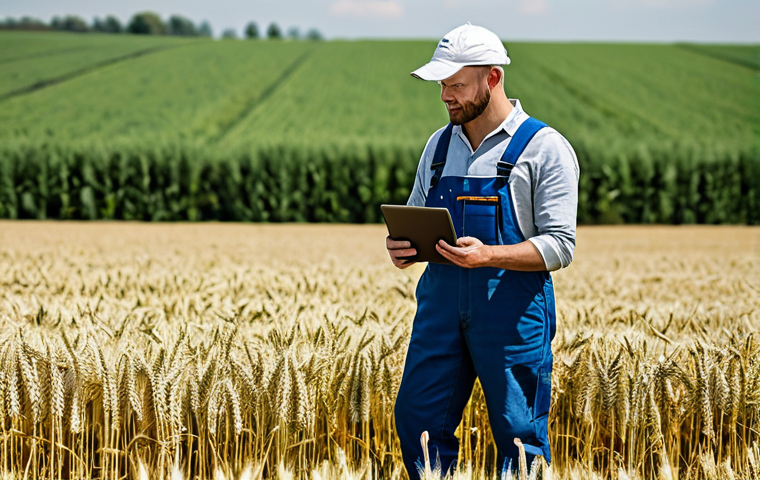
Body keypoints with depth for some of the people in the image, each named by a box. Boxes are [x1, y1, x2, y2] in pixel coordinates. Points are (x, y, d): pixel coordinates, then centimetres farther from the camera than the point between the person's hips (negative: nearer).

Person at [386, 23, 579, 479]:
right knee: (417, 423, 3)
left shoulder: (545, 148, -5)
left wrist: (488, 256, -24)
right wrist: (400, 246, -2)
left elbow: (559, 247, -10)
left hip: (513, 307, -5)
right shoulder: (440, 145, 14)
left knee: (520, 439, -1)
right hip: (441, 299, 6)